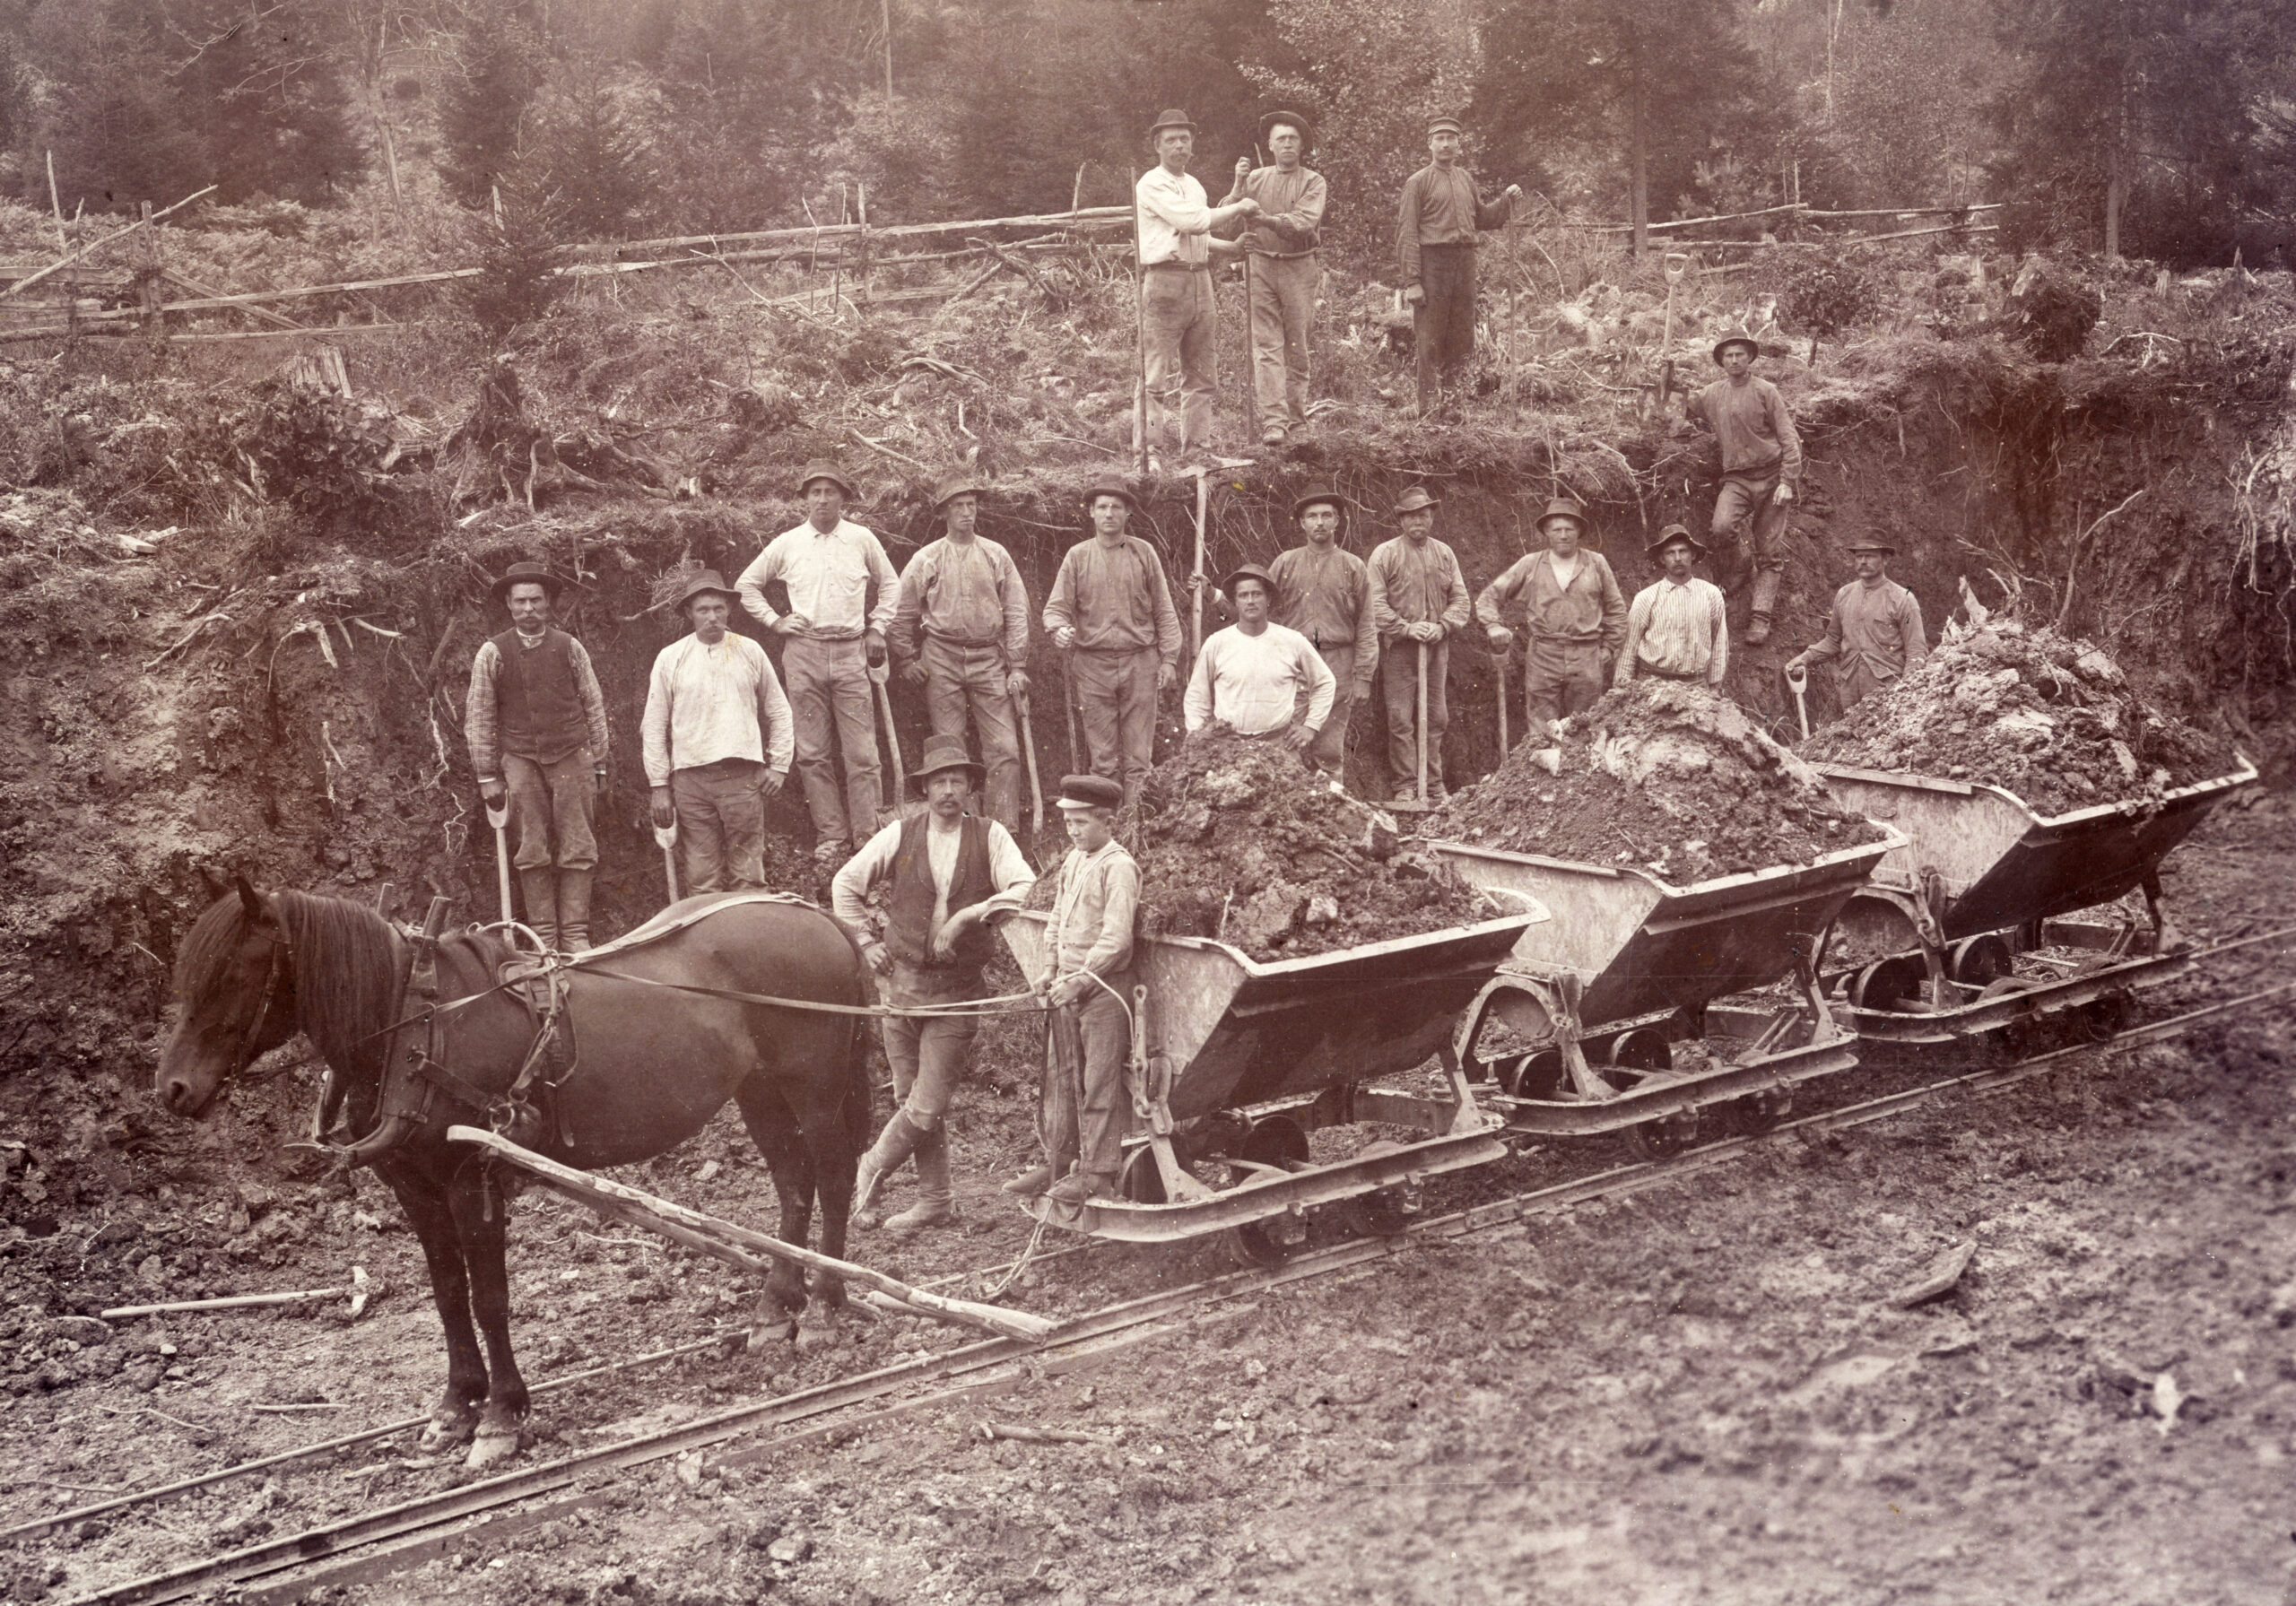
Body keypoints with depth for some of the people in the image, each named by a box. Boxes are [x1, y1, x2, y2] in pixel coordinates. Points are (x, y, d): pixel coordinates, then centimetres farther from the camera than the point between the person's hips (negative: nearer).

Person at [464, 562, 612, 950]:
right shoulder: (493, 653, 3)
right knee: (532, 854, 0)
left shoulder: (569, 648, 6)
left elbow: (594, 707, 11)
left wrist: (598, 763, 8)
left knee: (577, 851, -1)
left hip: (571, 757, 1)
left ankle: (575, 936, 3)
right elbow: (479, 718, 6)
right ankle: (543, 936, 4)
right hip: (520, 760, -1)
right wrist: (487, 776, 3)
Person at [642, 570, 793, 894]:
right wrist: (659, 786, 4)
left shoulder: (750, 652, 9)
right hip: (690, 778, 0)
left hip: (743, 775, 0)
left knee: (747, 873, -1)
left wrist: (779, 766, 7)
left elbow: (779, 713, 16)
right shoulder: (670, 659, 7)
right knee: (701, 877, -2)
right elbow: (655, 726, 9)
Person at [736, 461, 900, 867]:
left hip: (851, 652, -1)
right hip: (803, 653, 1)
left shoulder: (862, 540, 6)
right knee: (812, 752, 0)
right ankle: (830, 837, 7)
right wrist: (773, 620, 8)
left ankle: (868, 837, -1)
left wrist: (877, 628, 10)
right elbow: (746, 585, 18)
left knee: (862, 752, -5)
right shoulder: (786, 544, 7)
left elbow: (890, 585, 19)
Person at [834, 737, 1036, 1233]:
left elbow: (1026, 890, -12)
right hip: (901, 983, 2)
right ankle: (934, 1199, 22)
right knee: (912, 1098, 9)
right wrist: (865, 942, 5)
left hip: (957, 990, -2)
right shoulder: (900, 836, 2)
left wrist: (966, 916, -21)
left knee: (926, 1106, -5)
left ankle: (867, 1175, 17)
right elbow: (845, 883, 12)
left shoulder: (990, 837, -1)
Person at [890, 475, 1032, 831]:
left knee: (1004, 748, -6)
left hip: (989, 660, 1)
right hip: (942, 659, 0)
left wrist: (1017, 667, 1)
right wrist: (907, 660, 7)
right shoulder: (926, 560, 5)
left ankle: (1006, 828, -3)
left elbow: (1016, 613, 7)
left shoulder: (996, 556, 7)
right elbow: (902, 615, 13)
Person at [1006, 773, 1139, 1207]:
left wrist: (1080, 980, -21)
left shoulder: (1119, 867, -13)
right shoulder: (1072, 861, 13)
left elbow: (1116, 938, -19)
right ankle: (1058, 1163, 21)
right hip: (1068, 987, 8)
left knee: (1100, 1082, -3)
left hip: (1104, 988, -8)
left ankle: (1098, 1172, 1)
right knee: (1063, 1078, 13)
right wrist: (1050, 972, 8)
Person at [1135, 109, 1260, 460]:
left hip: (1200, 279, 8)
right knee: (1159, 374, -10)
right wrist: (1238, 208, -6)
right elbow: (1193, 221, -16)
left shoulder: (1194, 185, 21)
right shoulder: (1152, 185, -6)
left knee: (1199, 373, 8)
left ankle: (1197, 444, 12)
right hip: (1164, 281, -8)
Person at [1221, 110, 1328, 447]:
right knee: (1266, 346, -9)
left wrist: (1269, 220, -28)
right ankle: (1273, 421, -16)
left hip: (1299, 268, -1)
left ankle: (1296, 417, 13)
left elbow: (1305, 221, -13)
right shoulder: (1256, 178, 11)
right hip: (1262, 266, 1)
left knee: (1297, 347, 4)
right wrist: (1238, 188, -12)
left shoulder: (1312, 182, 5)